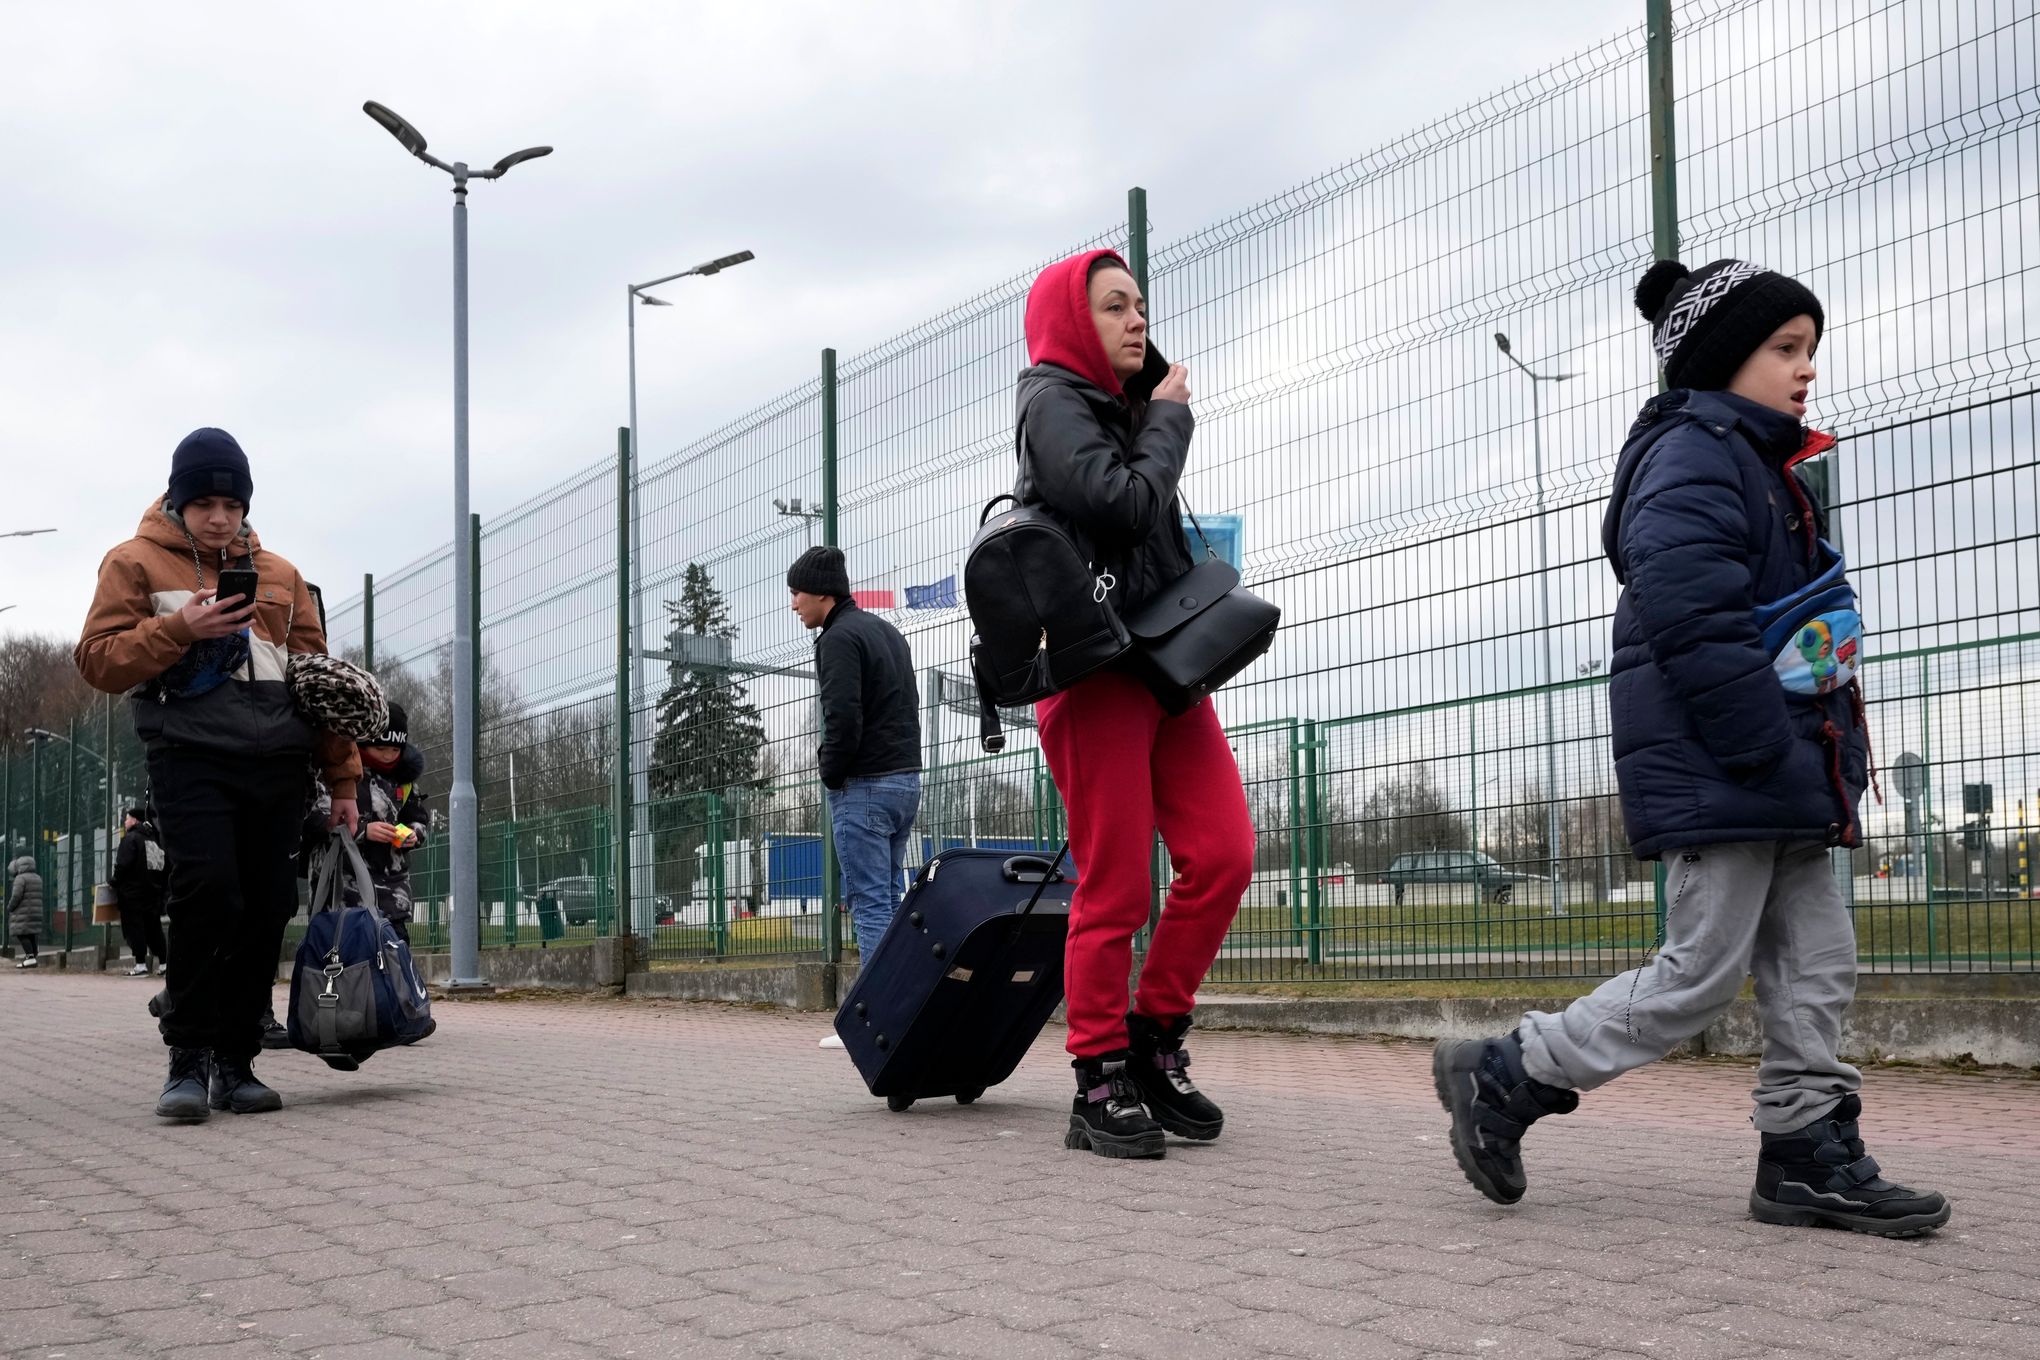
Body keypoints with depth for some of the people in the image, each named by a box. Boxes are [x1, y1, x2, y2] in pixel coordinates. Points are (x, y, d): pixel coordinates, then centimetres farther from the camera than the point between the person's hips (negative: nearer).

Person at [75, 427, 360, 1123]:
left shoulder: (279, 574, 18)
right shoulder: (136, 563, 9)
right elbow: (98, 661, 2)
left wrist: (343, 778, 14)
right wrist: (178, 629, -13)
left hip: (278, 763, 4)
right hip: (191, 757, -4)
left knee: (266, 910, -1)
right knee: (207, 894, -19)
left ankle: (235, 1061, 9)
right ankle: (189, 1059, -8)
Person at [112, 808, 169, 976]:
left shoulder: (130, 838, -10)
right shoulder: (155, 839, 14)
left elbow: (122, 865, -17)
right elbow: (166, 867, 15)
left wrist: (115, 882, -3)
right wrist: (159, 884, 19)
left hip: (133, 891, -7)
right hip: (154, 891, 7)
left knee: (134, 927, -4)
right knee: (153, 927, 12)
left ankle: (140, 965, -9)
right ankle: (163, 963, 10)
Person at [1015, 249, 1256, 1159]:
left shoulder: (1127, 406, 23)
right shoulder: (1053, 400, -3)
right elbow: (1123, 504, -17)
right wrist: (1169, 418, -4)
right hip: (1096, 668, -8)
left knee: (1223, 853, -4)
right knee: (1115, 888, -7)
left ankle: (1155, 1041, 10)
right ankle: (1101, 1087, 3)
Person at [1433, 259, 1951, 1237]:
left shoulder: (1765, 468, 22)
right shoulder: (1694, 456, -11)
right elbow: (1694, 622, -23)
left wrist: (1829, 761, 16)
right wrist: (1775, 759, -23)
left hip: (1773, 779, 10)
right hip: (1715, 777, -10)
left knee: (1817, 961, 9)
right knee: (1701, 976, -7)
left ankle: (1808, 1155, 15)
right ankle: (1505, 1077, 3)